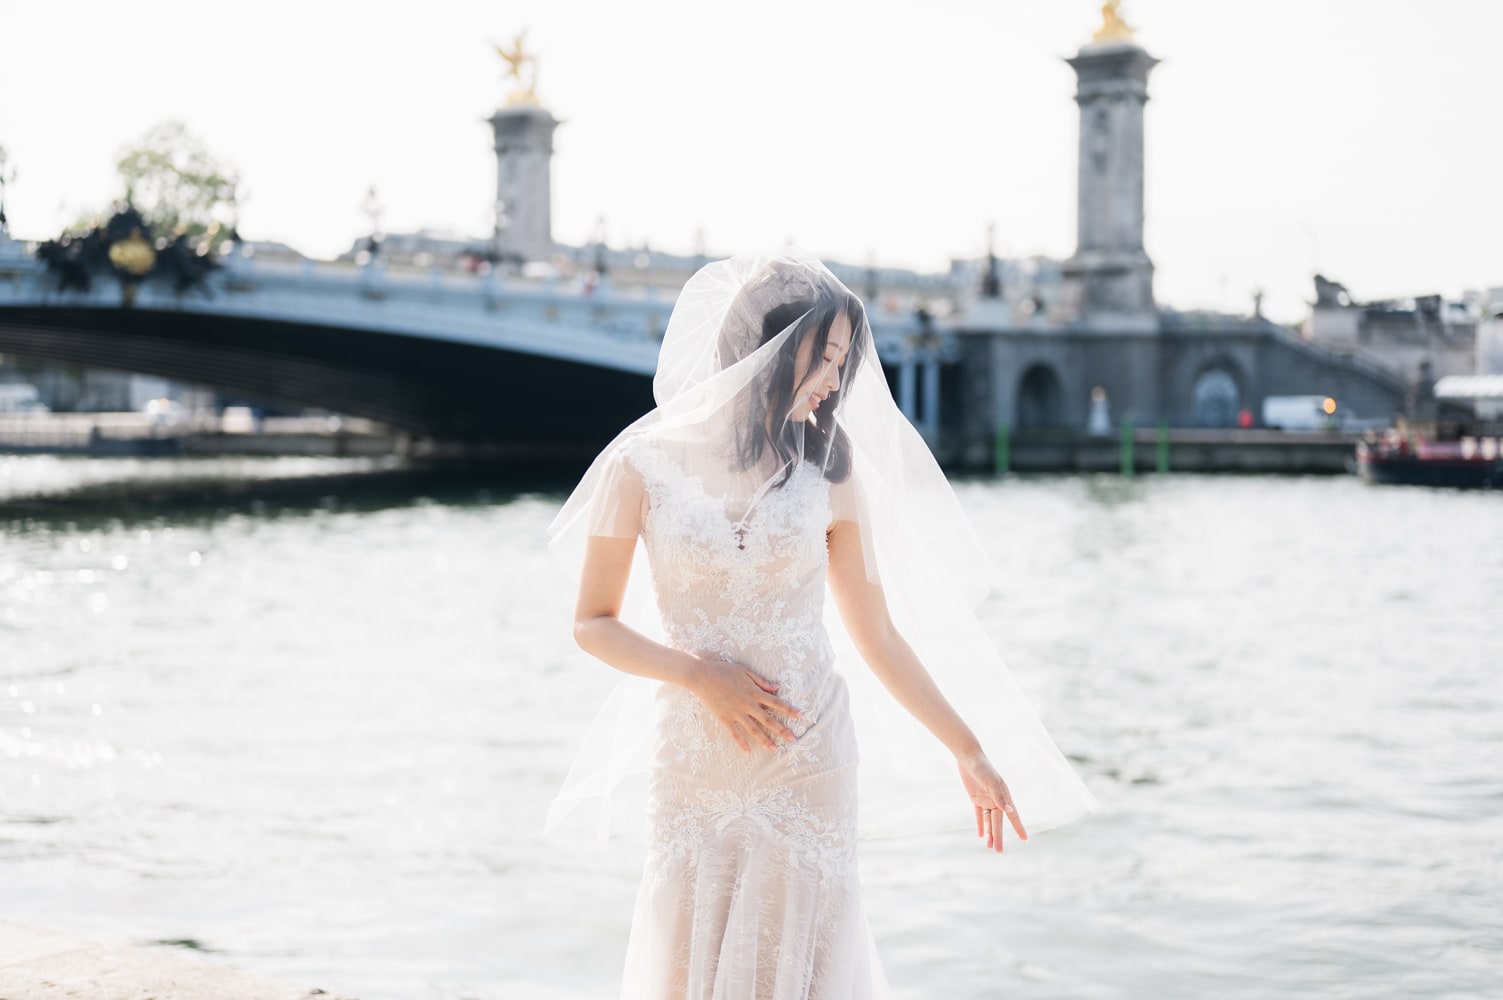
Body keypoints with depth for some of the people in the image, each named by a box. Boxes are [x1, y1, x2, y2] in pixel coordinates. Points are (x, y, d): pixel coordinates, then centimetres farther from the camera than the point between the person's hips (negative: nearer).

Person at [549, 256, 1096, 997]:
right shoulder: (642, 465, -4)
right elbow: (593, 623, 1)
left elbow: (879, 637, 6)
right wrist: (702, 674, -12)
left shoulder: (828, 473, 0)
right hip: (692, 764, 0)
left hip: (809, 765, 1)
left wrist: (968, 752, 9)